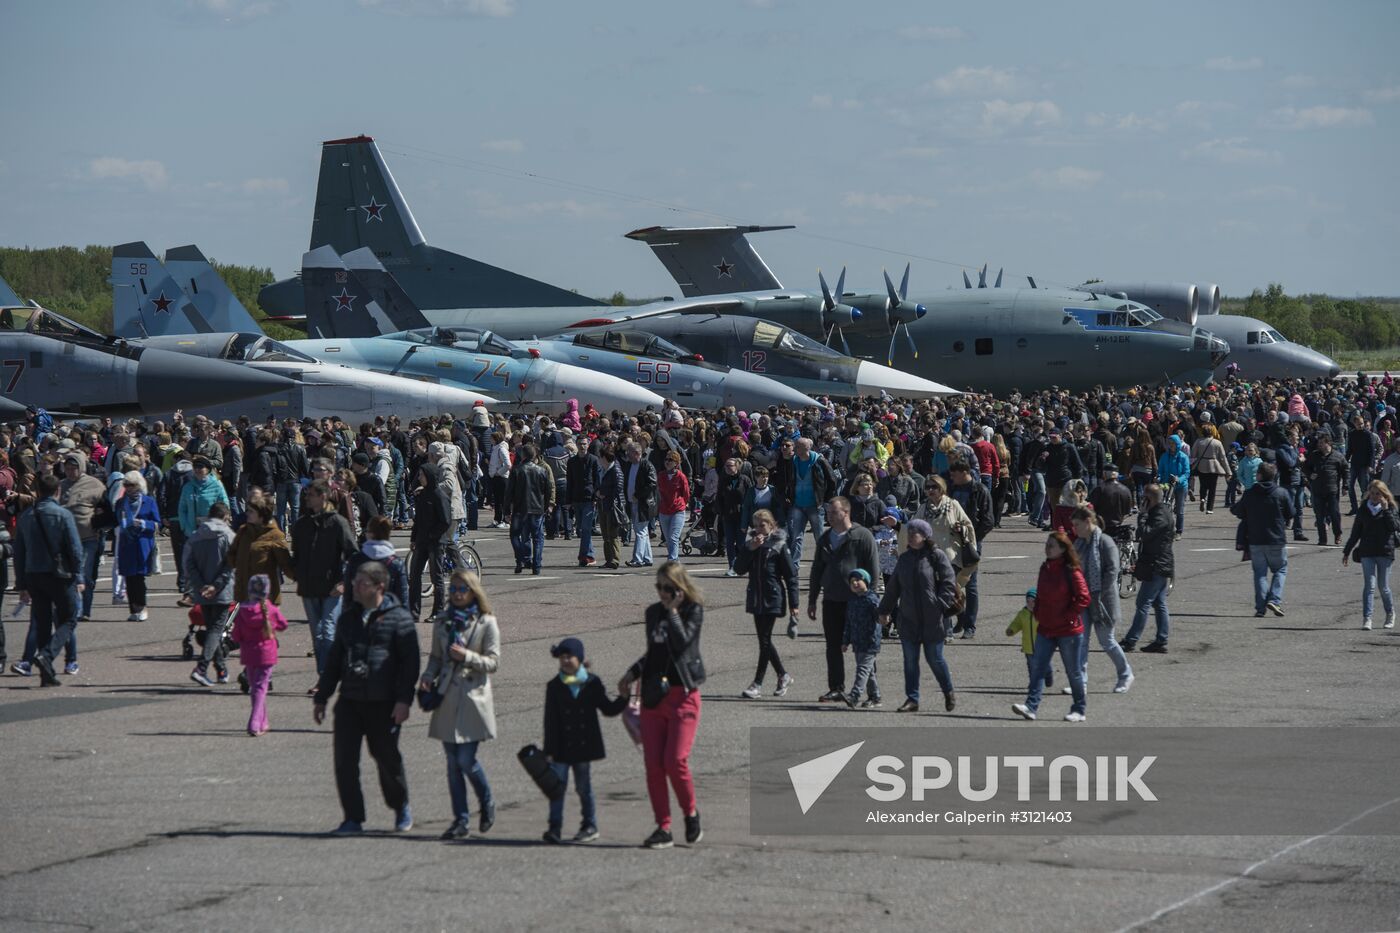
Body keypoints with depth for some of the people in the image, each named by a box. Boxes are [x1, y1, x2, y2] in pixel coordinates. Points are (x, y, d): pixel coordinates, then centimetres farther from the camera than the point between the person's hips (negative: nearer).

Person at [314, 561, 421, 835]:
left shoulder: (398, 618, -4)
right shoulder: (348, 618, 14)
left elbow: (410, 662, -7)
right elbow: (334, 661, 21)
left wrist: (404, 700, -15)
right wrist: (321, 697, 18)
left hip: (383, 703, -5)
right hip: (349, 701, 5)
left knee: (387, 757, 7)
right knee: (345, 760, -5)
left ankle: (401, 809, 30)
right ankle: (353, 819, 2)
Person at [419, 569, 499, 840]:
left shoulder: (486, 623, -2)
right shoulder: (442, 623, 11)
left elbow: (493, 662, -5)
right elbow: (436, 657, 17)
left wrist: (467, 656, -19)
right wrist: (428, 678, -2)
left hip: (473, 698, -5)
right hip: (447, 698, 5)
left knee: (466, 760, -9)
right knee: (453, 762, 4)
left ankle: (487, 803, 18)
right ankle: (461, 819, 10)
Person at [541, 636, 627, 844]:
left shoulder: (592, 683, 1)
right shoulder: (554, 686, -1)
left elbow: (608, 709, 9)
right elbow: (550, 720, -3)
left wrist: (624, 699, -8)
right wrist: (549, 750, -6)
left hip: (584, 746, 0)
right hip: (561, 747, 0)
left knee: (584, 786, 9)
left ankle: (590, 826, 20)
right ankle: (555, 827, -6)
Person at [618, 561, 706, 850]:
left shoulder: (694, 611, -3)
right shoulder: (653, 612, 13)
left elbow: (682, 641, -20)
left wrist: (672, 611, -15)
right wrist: (632, 673, 13)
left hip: (682, 695, -6)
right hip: (653, 696, 6)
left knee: (675, 761, -13)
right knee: (653, 764, -1)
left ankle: (691, 812, 12)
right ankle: (663, 828, 5)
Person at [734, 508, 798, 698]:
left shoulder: (779, 545, -7)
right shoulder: (750, 543, 8)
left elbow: (791, 575, -6)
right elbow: (739, 568, 0)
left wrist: (793, 604, -9)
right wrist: (750, 549, -14)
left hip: (773, 599, -6)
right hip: (756, 597, 6)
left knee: (765, 640, -6)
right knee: (764, 640, 11)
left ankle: (758, 684, -4)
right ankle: (783, 675, 27)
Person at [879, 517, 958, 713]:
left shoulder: (936, 557, -6)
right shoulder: (905, 558, 12)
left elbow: (949, 583, -8)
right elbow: (893, 587, 19)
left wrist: (941, 605, -17)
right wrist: (885, 610, 20)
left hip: (932, 621, -5)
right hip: (908, 619, 5)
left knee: (934, 658, 3)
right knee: (910, 660, 5)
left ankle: (949, 693, 24)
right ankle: (911, 699, 11)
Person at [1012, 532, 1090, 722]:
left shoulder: (1071, 572, -13)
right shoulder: (1045, 569, 9)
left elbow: (1083, 598, -15)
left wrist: (1066, 617, -15)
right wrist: (1038, 615, 8)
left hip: (1068, 630, -7)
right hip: (1045, 629, 7)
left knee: (1073, 671, 4)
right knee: (1037, 667, -3)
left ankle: (1079, 710, 15)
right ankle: (1031, 706, -6)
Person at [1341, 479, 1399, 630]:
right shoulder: (1364, 509, 7)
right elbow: (1355, 532, 13)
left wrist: (1386, 510, -17)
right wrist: (1347, 551, 13)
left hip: (1384, 551, -1)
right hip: (1367, 552, 1)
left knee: (1383, 587, 6)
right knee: (1369, 585, -9)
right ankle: (1366, 618, -13)